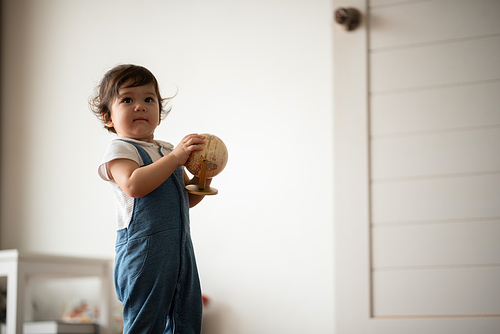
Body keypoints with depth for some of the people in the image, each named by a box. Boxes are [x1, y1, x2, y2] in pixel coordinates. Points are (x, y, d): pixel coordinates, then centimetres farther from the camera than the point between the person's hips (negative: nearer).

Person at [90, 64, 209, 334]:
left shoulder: (168, 151, 21)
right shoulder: (120, 149, -4)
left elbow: (187, 199, 25)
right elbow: (133, 185, -24)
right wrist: (174, 158, -21)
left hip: (179, 249, 8)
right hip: (143, 250, -8)